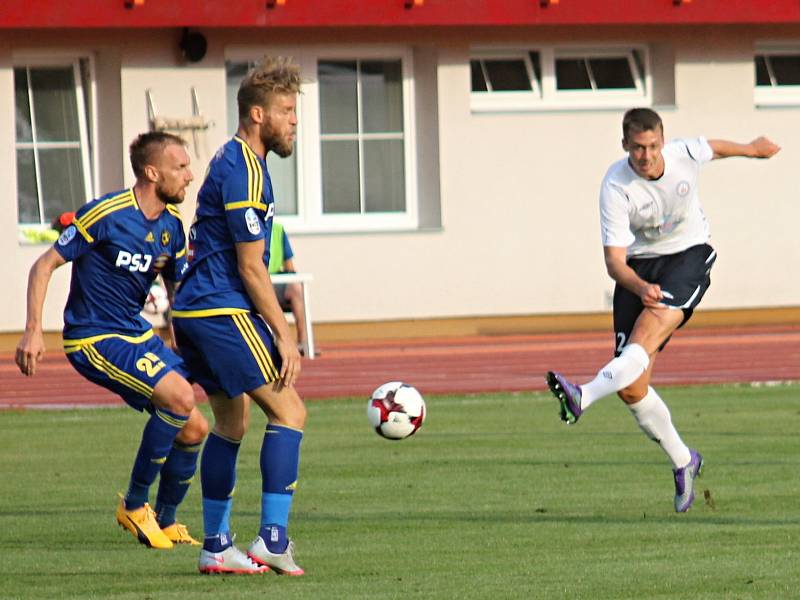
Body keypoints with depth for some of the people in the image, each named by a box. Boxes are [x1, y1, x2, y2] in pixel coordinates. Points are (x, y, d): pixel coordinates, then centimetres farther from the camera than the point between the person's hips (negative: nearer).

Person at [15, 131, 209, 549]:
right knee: (179, 396, -25)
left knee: (193, 428, 3)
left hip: (137, 334, 8)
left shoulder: (171, 225, 5)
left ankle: (165, 522, 24)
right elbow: (45, 265, -12)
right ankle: (134, 505, -12)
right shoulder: (106, 215, -17)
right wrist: (33, 331, -19)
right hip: (94, 338, -8)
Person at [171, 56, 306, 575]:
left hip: (196, 312, 10)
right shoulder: (244, 173, -16)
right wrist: (284, 334, -13)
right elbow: (250, 266, -17)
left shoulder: (235, 162, 17)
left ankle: (216, 547, 16)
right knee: (289, 412, -9)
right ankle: (273, 539, -13)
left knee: (231, 422, 15)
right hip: (223, 312, -10)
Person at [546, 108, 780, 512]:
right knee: (632, 389, -4)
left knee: (648, 331, -32)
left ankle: (585, 396, -51)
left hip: (688, 255, -1)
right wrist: (640, 287, -41)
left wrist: (751, 149, 35)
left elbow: (713, 148, 13)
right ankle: (682, 461, 16)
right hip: (638, 268, 1)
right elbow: (614, 260, -20)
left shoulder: (686, 155, -14)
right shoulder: (615, 187, -19)